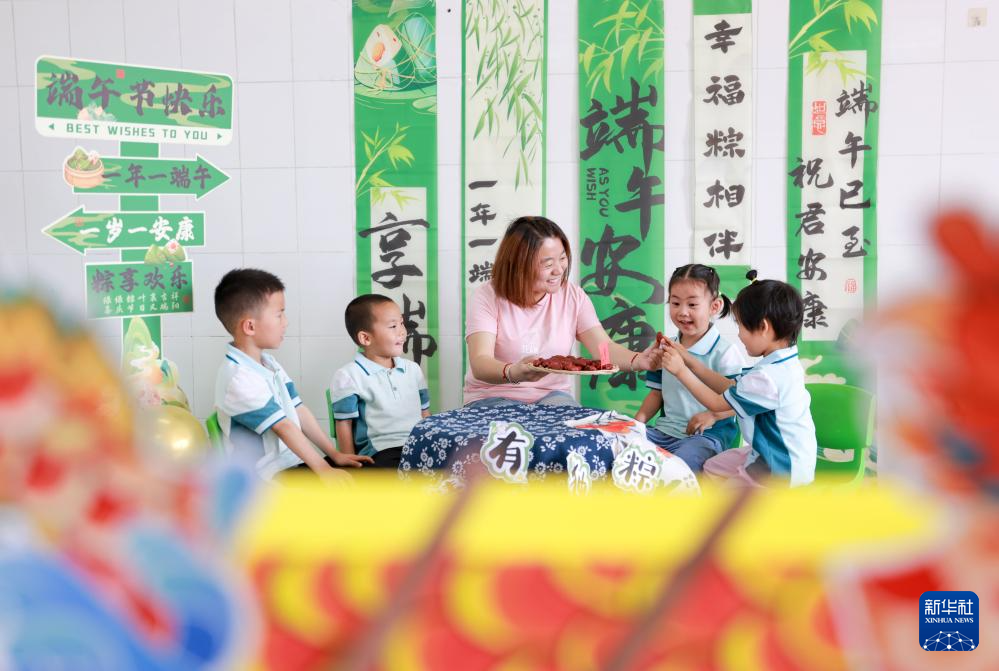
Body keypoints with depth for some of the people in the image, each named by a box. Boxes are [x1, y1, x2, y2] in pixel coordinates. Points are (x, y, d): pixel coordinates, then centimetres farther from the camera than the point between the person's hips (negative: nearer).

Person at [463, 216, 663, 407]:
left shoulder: (573, 296, 0)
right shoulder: (487, 298, -12)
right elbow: (479, 364, -23)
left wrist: (639, 361, -29)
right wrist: (513, 373, -46)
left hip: (552, 395, 3)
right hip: (494, 396, -3)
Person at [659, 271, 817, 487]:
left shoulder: (767, 377, -29)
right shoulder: (784, 364, 2)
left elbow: (717, 403, -16)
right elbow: (731, 388, 7)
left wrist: (681, 371, -7)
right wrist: (691, 362, 6)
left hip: (782, 469, -10)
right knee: (711, 468, 15)